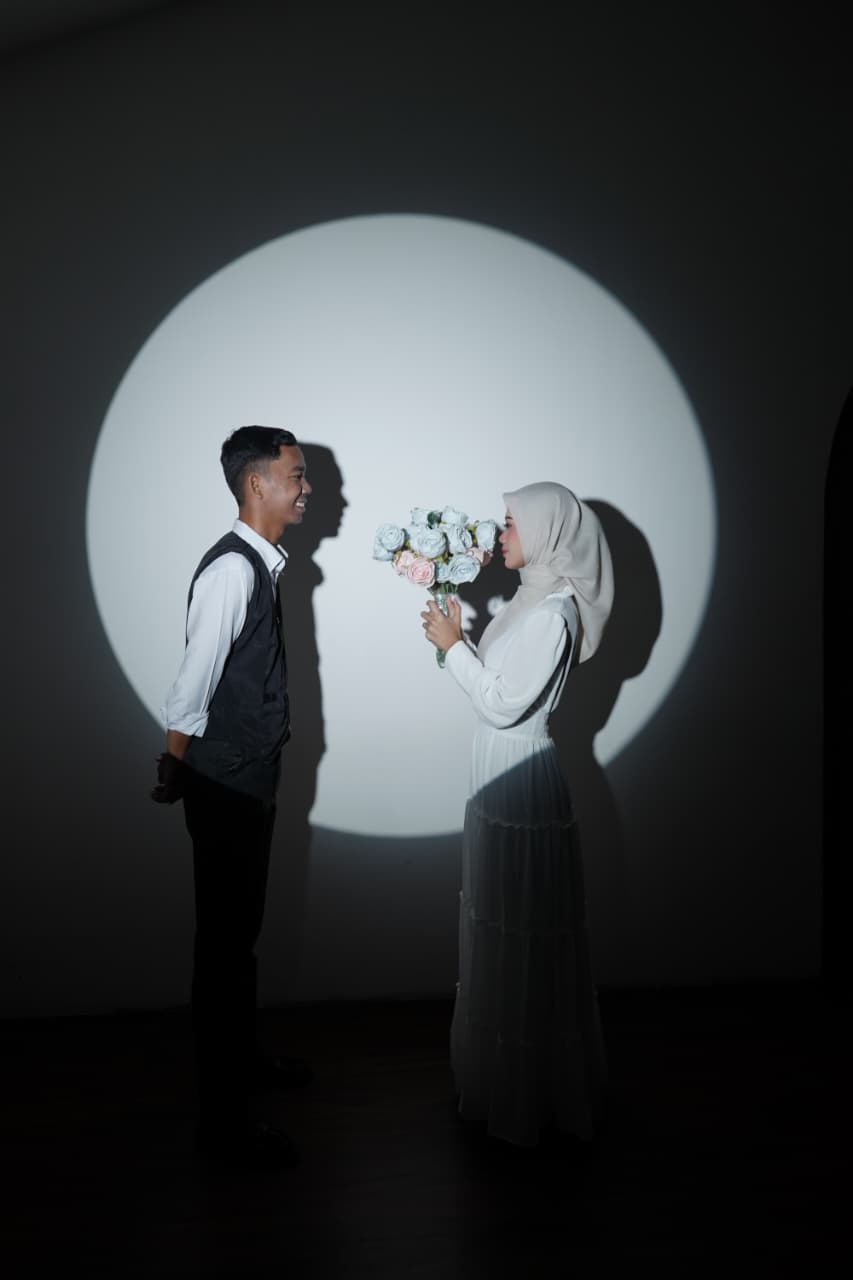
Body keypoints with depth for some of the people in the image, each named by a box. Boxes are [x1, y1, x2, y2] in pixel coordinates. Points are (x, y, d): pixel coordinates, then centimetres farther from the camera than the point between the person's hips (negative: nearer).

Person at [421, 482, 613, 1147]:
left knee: (525, 939, 4)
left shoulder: (553, 612, -20)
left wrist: (454, 645, -14)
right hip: (501, 777, 10)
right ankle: (502, 1074, 37)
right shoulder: (533, 598, 9)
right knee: (499, 930, 20)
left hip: (522, 783, -10)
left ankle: (527, 1098, 22)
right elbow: (497, 681, 11)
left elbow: (504, 705, -21)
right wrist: (458, 635, 2)